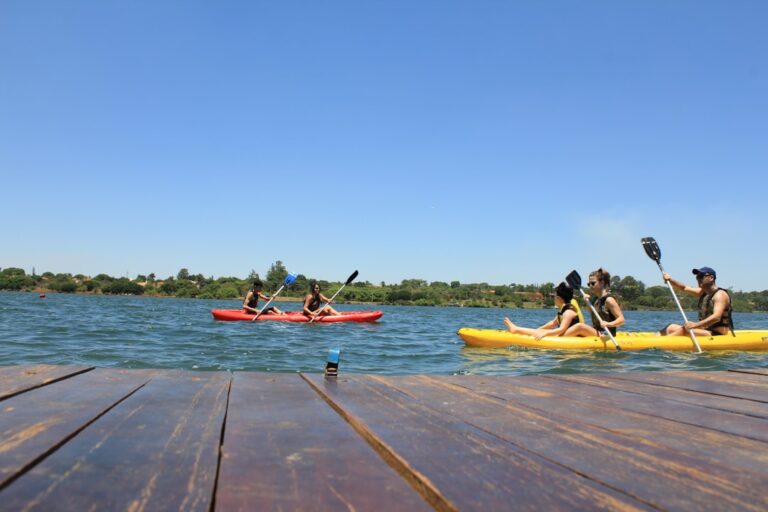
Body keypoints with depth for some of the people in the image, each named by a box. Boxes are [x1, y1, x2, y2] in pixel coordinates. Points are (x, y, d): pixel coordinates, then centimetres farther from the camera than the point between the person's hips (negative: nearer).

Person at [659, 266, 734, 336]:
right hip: (705, 331, 9)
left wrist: (695, 325, -40)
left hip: (718, 335, -9)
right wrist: (670, 280, -4)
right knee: (671, 328, 0)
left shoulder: (720, 294, -13)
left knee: (685, 330, -30)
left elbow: (716, 317, -27)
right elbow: (684, 288, 17)